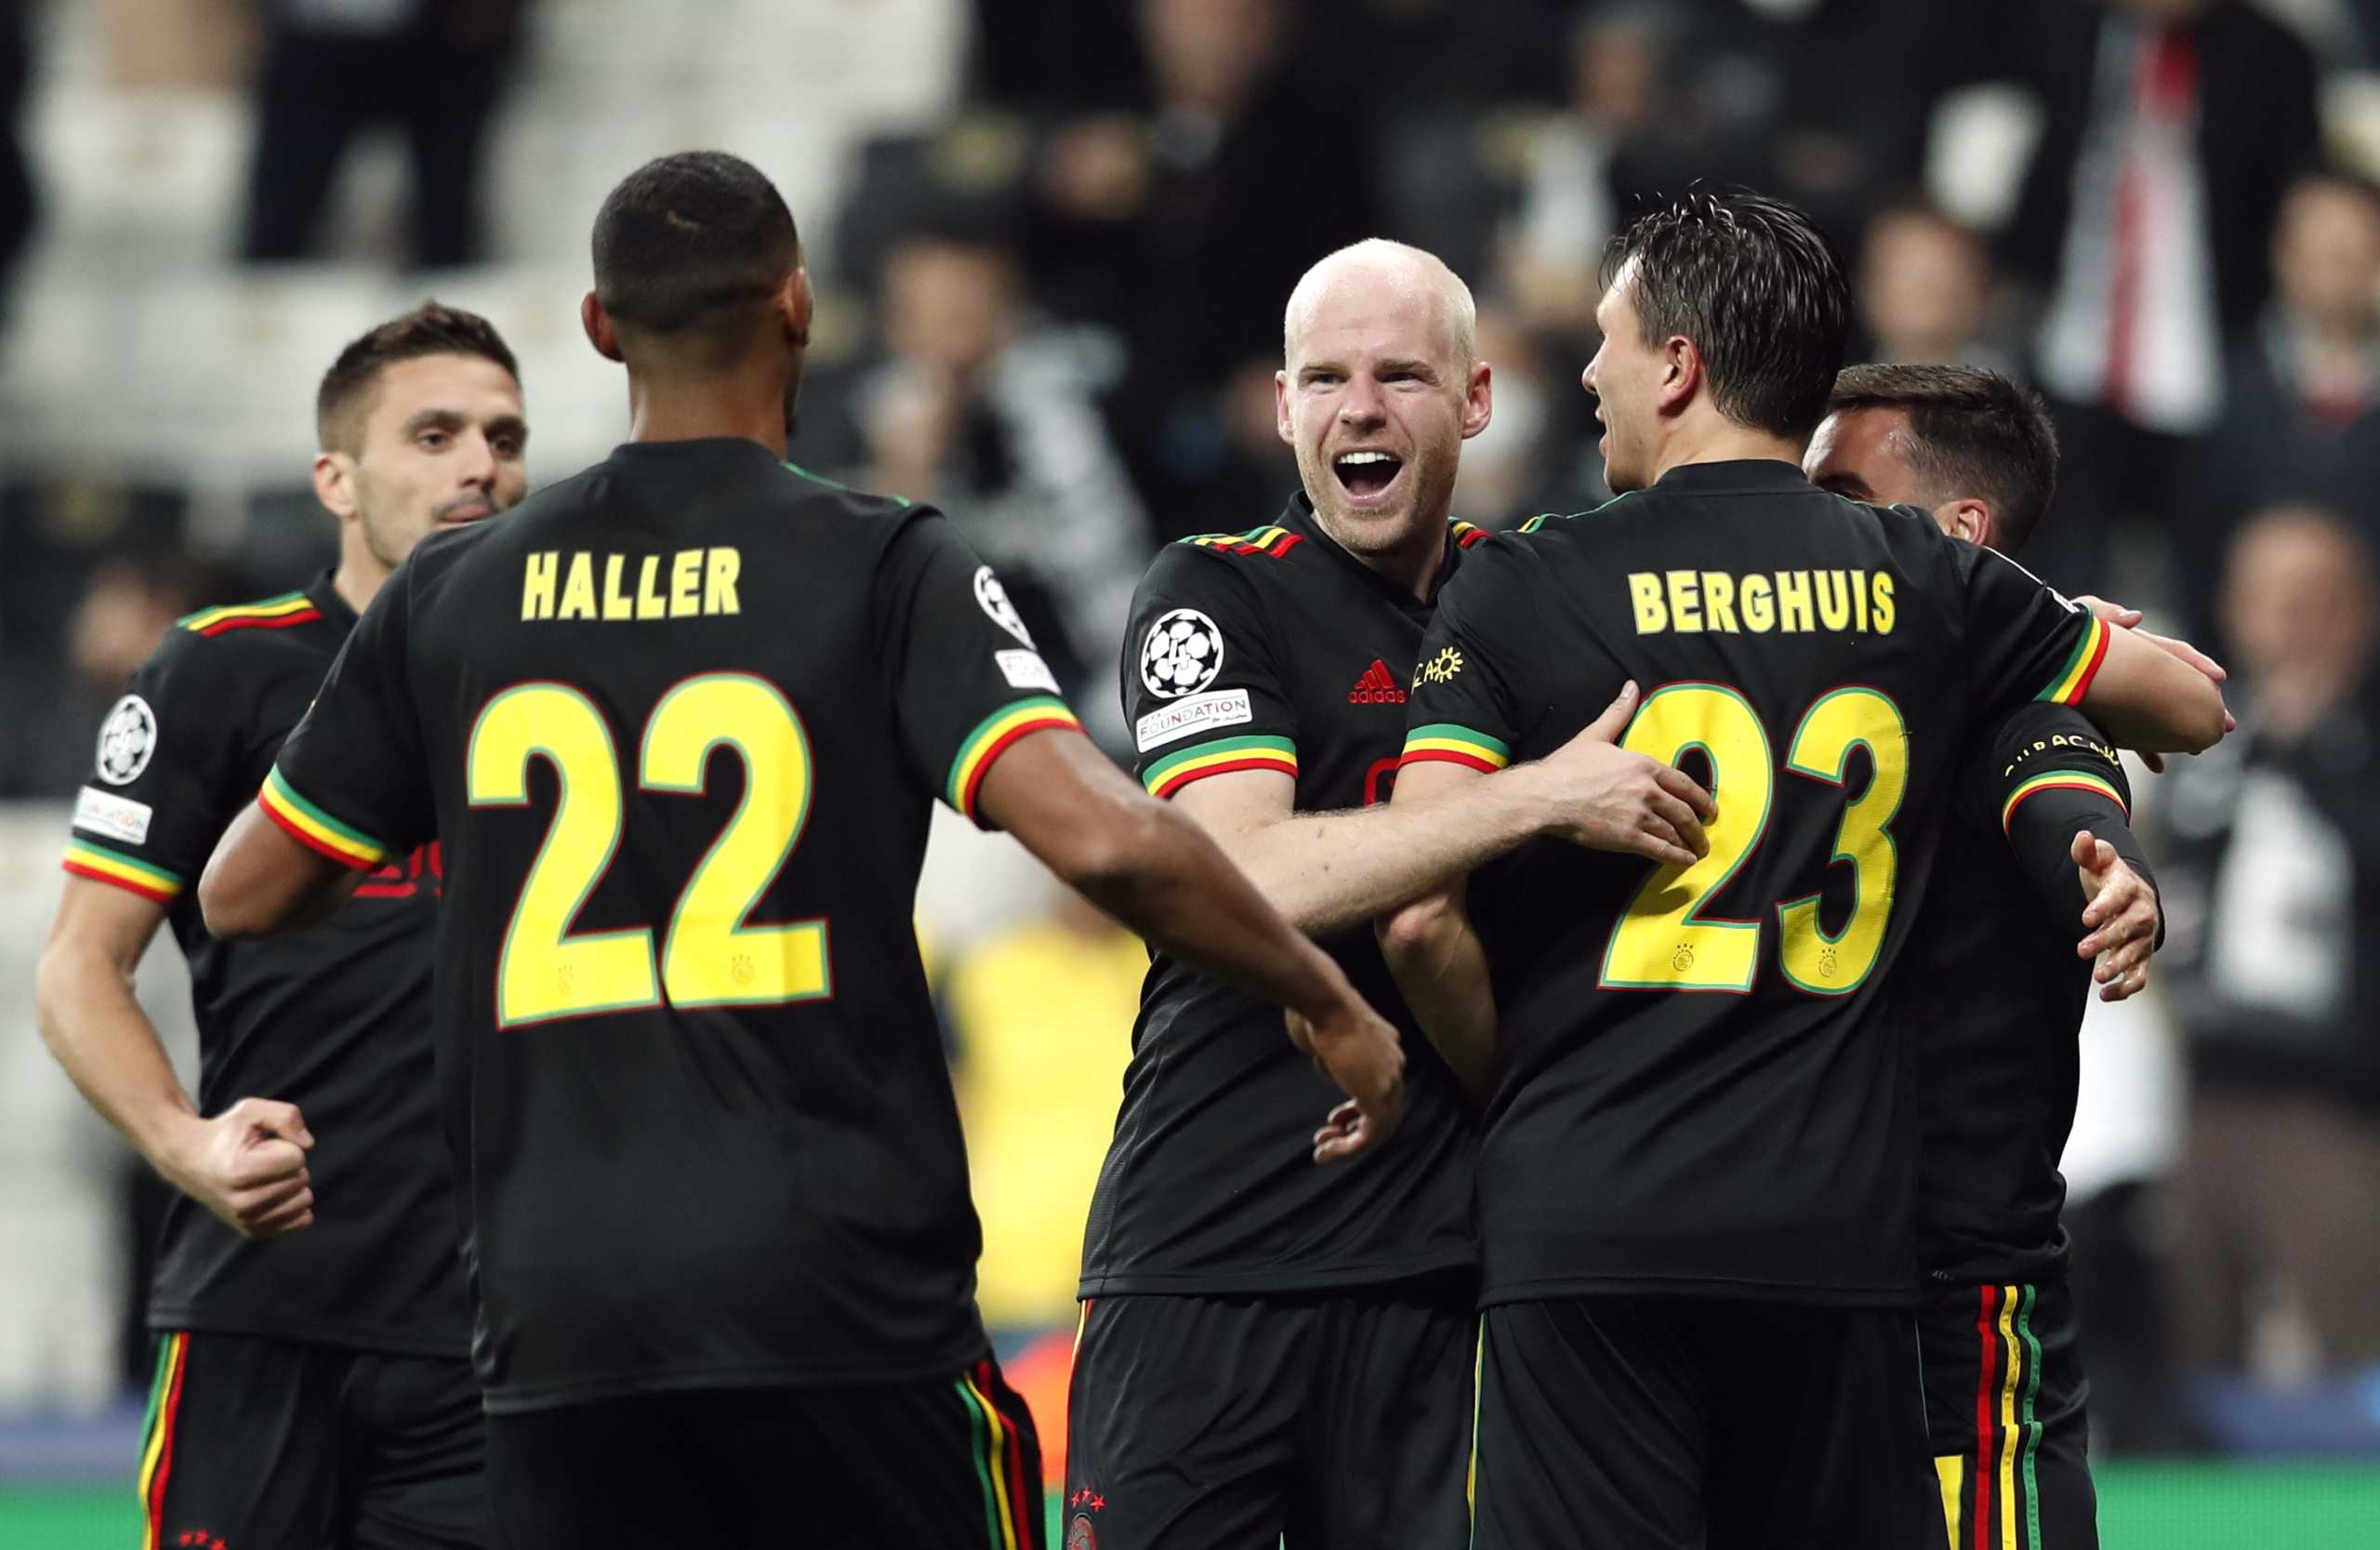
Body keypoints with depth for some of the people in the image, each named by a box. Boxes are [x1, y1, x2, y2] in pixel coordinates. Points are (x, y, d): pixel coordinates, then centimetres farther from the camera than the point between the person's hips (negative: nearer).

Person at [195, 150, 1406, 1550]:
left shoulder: (455, 597, 8)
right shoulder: (884, 569, -3)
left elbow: (242, 895, 17)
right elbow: (1103, 839, -16)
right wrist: (1331, 1003, -2)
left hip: (559, 1330, 3)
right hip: (846, 1314, -3)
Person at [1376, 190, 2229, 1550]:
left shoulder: (1518, 596, -2)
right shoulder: (1926, 587, 8)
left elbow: (1420, 914, -9)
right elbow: (2193, 707, 22)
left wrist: (1512, 1083, 8)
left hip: (1589, 1228, -3)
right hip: (1842, 1229, 3)